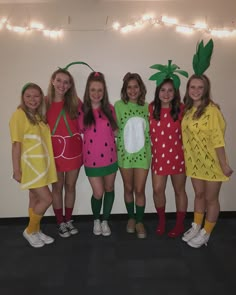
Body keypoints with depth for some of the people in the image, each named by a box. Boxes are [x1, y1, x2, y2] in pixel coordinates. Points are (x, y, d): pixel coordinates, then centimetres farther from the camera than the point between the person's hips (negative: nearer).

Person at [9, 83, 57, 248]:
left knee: (36, 200, 15)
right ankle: (30, 231, 16)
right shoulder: (19, 115, -11)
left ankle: (36, 231, 30)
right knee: (47, 199, -5)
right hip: (29, 165, -7)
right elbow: (16, 144, -14)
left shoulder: (40, 116, 11)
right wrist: (16, 170, -14)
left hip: (41, 165, 7)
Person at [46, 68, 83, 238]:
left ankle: (68, 220, 31)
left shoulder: (75, 103, -2)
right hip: (55, 150, -1)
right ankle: (60, 223, 27)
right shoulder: (45, 103, -3)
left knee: (70, 186, 13)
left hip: (74, 149, 1)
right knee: (57, 187, 10)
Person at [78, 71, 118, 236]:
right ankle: (96, 220, 33)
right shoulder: (82, 111, -7)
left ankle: (105, 221, 35)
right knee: (98, 193, 3)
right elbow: (81, 132, 1)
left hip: (110, 157, 3)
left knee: (109, 189, 14)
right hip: (92, 159, -2)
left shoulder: (109, 108, -1)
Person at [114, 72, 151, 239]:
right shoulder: (118, 105, -4)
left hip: (143, 153, 0)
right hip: (125, 153, 0)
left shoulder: (147, 107, 1)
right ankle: (131, 218, 33)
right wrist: (120, 144, -9)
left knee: (140, 189, 3)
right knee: (128, 188, 13)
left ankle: (140, 222, 22)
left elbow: (150, 130, 7)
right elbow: (115, 129, -1)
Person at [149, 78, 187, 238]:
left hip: (177, 155, -1)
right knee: (157, 189, 3)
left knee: (179, 190, 11)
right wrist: (151, 150, 2)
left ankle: (180, 224, 31)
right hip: (158, 156, 2)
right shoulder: (152, 108, -2)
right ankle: (161, 220, 31)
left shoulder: (181, 109, -9)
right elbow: (148, 130, 6)